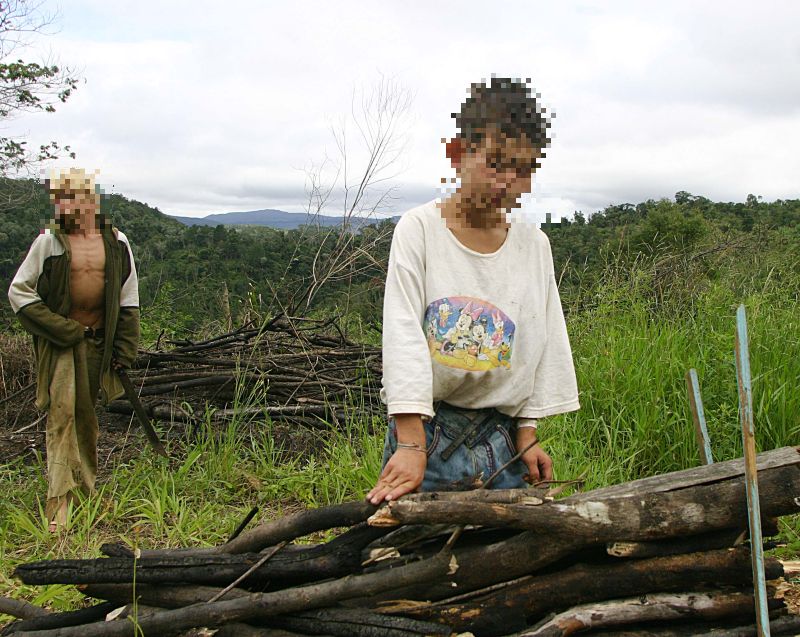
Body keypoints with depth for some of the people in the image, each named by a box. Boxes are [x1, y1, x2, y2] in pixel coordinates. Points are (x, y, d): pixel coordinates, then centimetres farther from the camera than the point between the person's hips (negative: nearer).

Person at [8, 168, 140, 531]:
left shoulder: (116, 243, 4)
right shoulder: (49, 242, -4)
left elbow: (129, 300, 9)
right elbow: (18, 291, -2)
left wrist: (124, 349, 5)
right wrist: (60, 328, -10)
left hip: (99, 338, 3)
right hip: (60, 340, -3)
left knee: (87, 414, 13)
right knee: (61, 412, -11)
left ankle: (85, 490, 28)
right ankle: (59, 504, -8)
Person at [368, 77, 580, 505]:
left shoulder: (535, 245, 7)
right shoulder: (419, 228, -6)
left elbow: (541, 343, 8)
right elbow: (403, 334, -14)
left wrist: (526, 433, 1)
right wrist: (410, 444, -21)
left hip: (501, 438, 4)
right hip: (425, 427, -3)